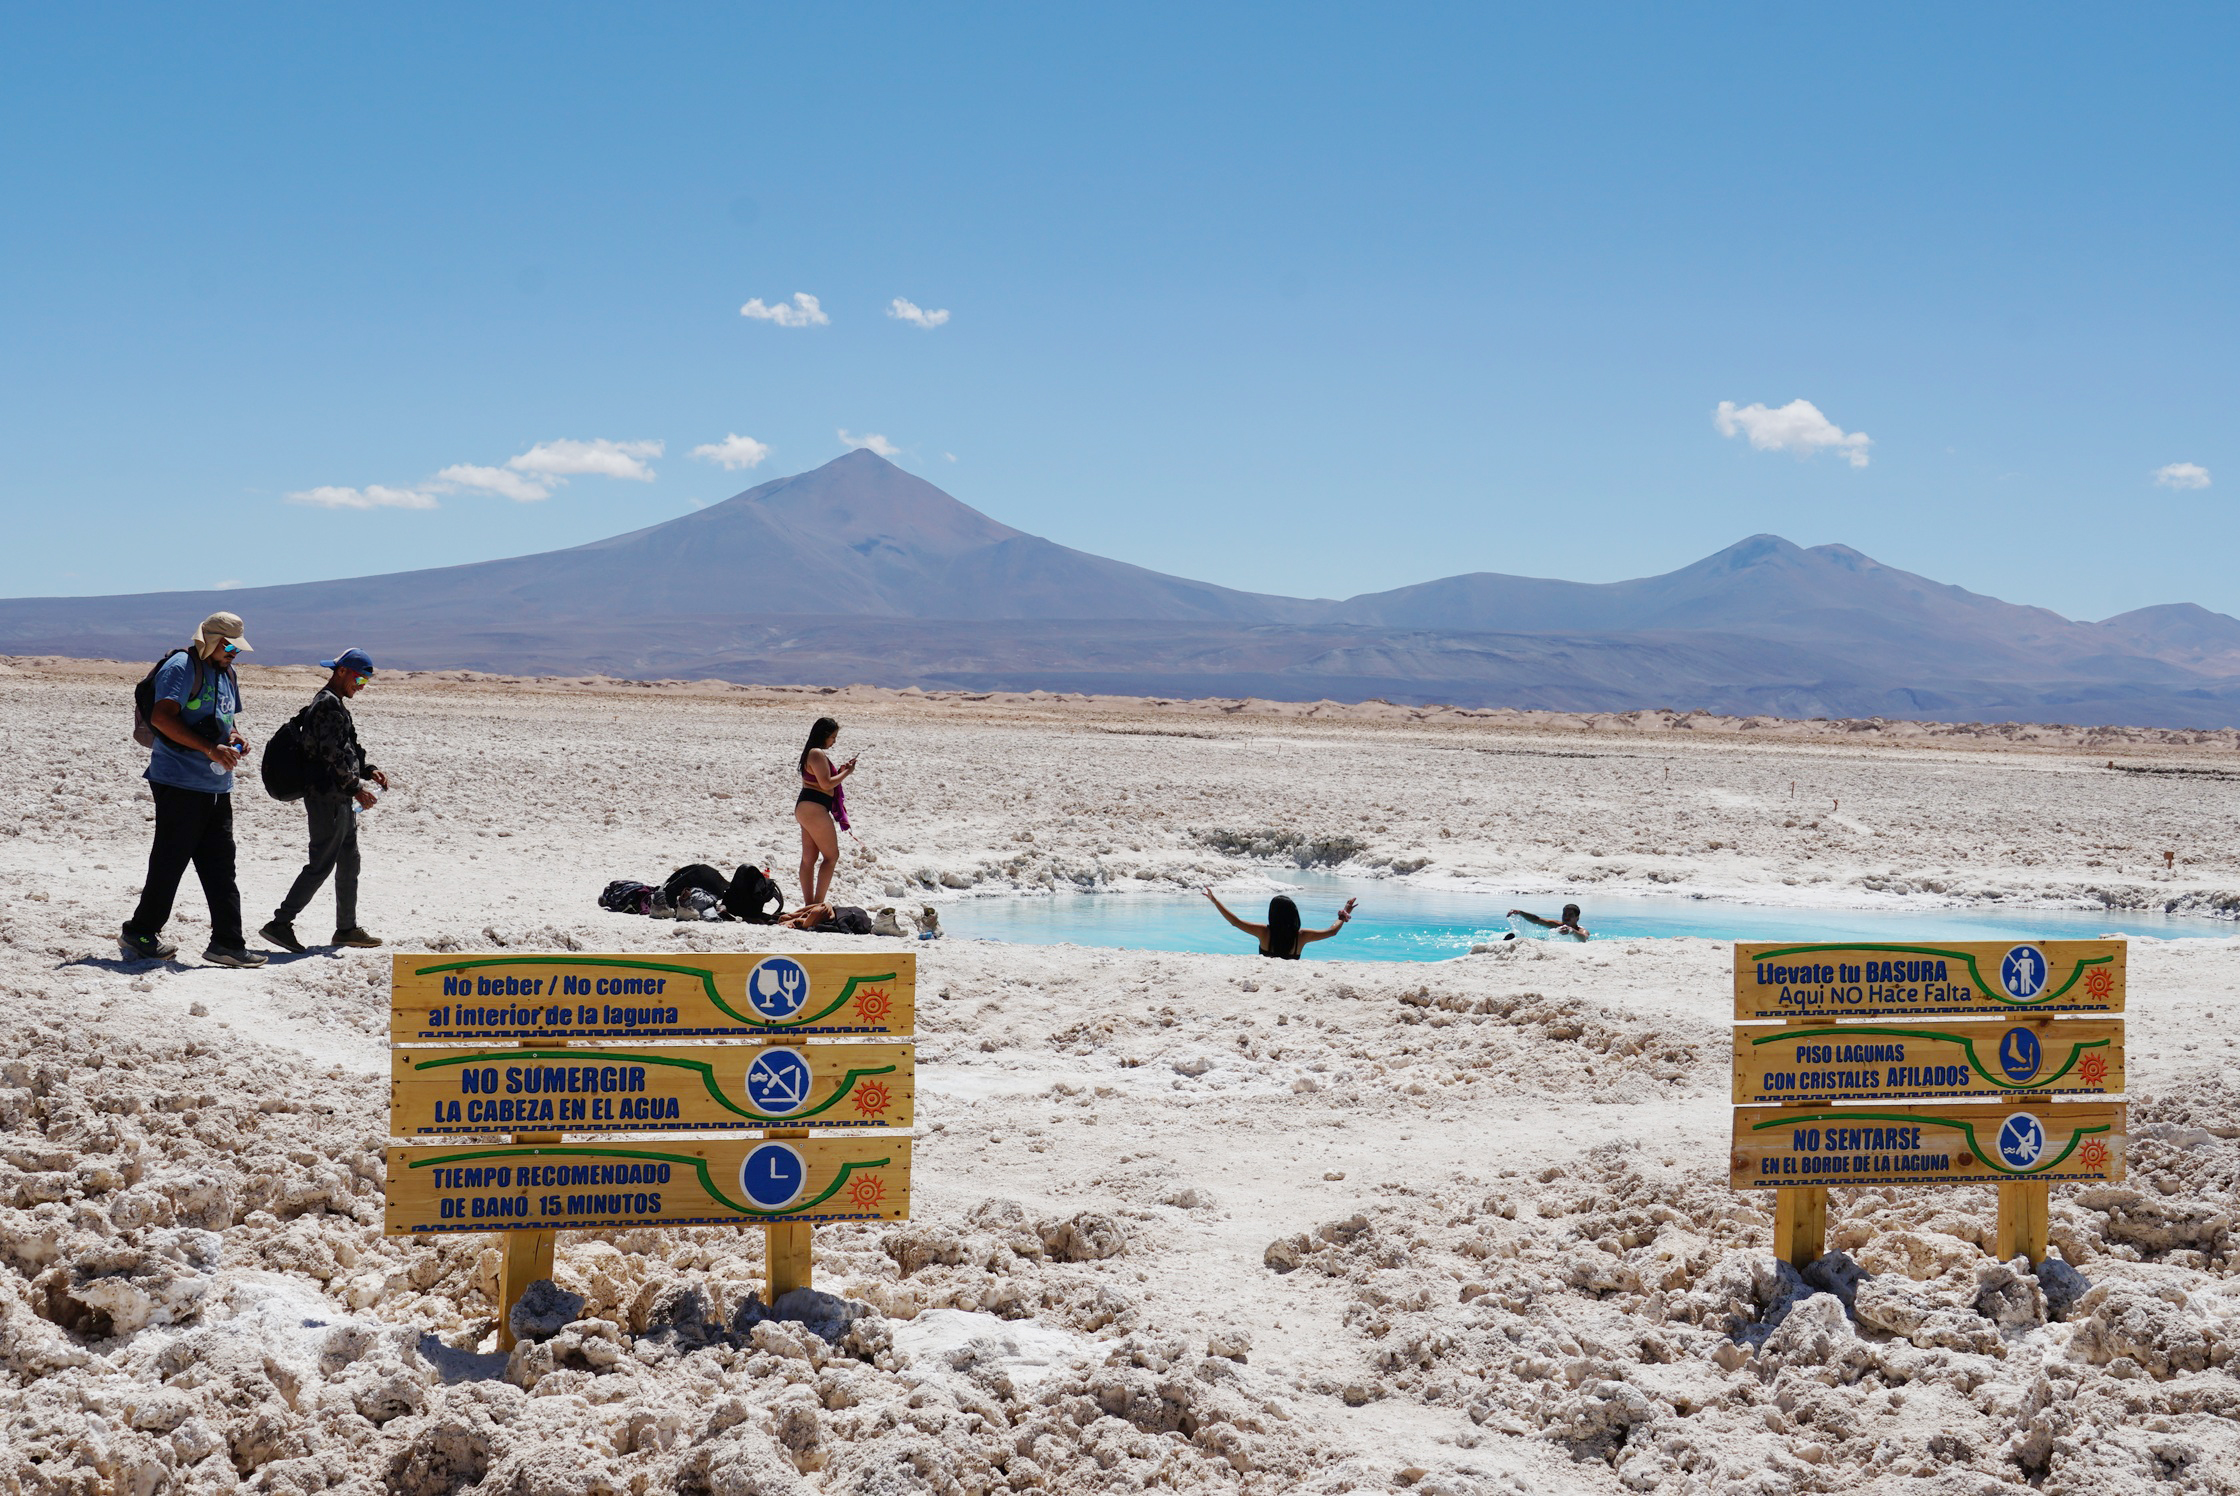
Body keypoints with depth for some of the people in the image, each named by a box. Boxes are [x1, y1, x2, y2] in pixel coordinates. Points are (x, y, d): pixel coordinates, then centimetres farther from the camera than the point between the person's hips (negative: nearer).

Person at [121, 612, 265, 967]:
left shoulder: (228, 674, 18)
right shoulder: (182, 668, -10)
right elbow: (161, 717, -22)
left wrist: (235, 738, 5)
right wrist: (209, 749, -26)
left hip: (217, 786, 8)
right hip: (179, 783, -8)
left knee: (221, 867, 6)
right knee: (170, 861, -2)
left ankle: (227, 942, 7)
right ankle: (140, 932, 11)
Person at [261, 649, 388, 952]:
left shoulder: (337, 704, 18)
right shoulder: (327, 705, -15)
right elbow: (331, 755, -21)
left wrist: (369, 770, 13)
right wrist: (356, 788, -17)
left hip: (340, 800, 11)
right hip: (327, 798, -11)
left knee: (349, 863, 15)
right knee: (321, 864, -8)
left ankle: (347, 927, 22)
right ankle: (280, 923, -6)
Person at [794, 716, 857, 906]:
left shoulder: (810, 752, 17)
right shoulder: (818, 754, -15)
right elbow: (826, 783, -19)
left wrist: (840, 770, 11)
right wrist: (846, 773, -7)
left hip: (805, 808, 11)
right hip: (814, 808, -11)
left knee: (809, 858, 11)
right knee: (831, 856, -4)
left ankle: (809, 904, 15)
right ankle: (818, 903, -8)